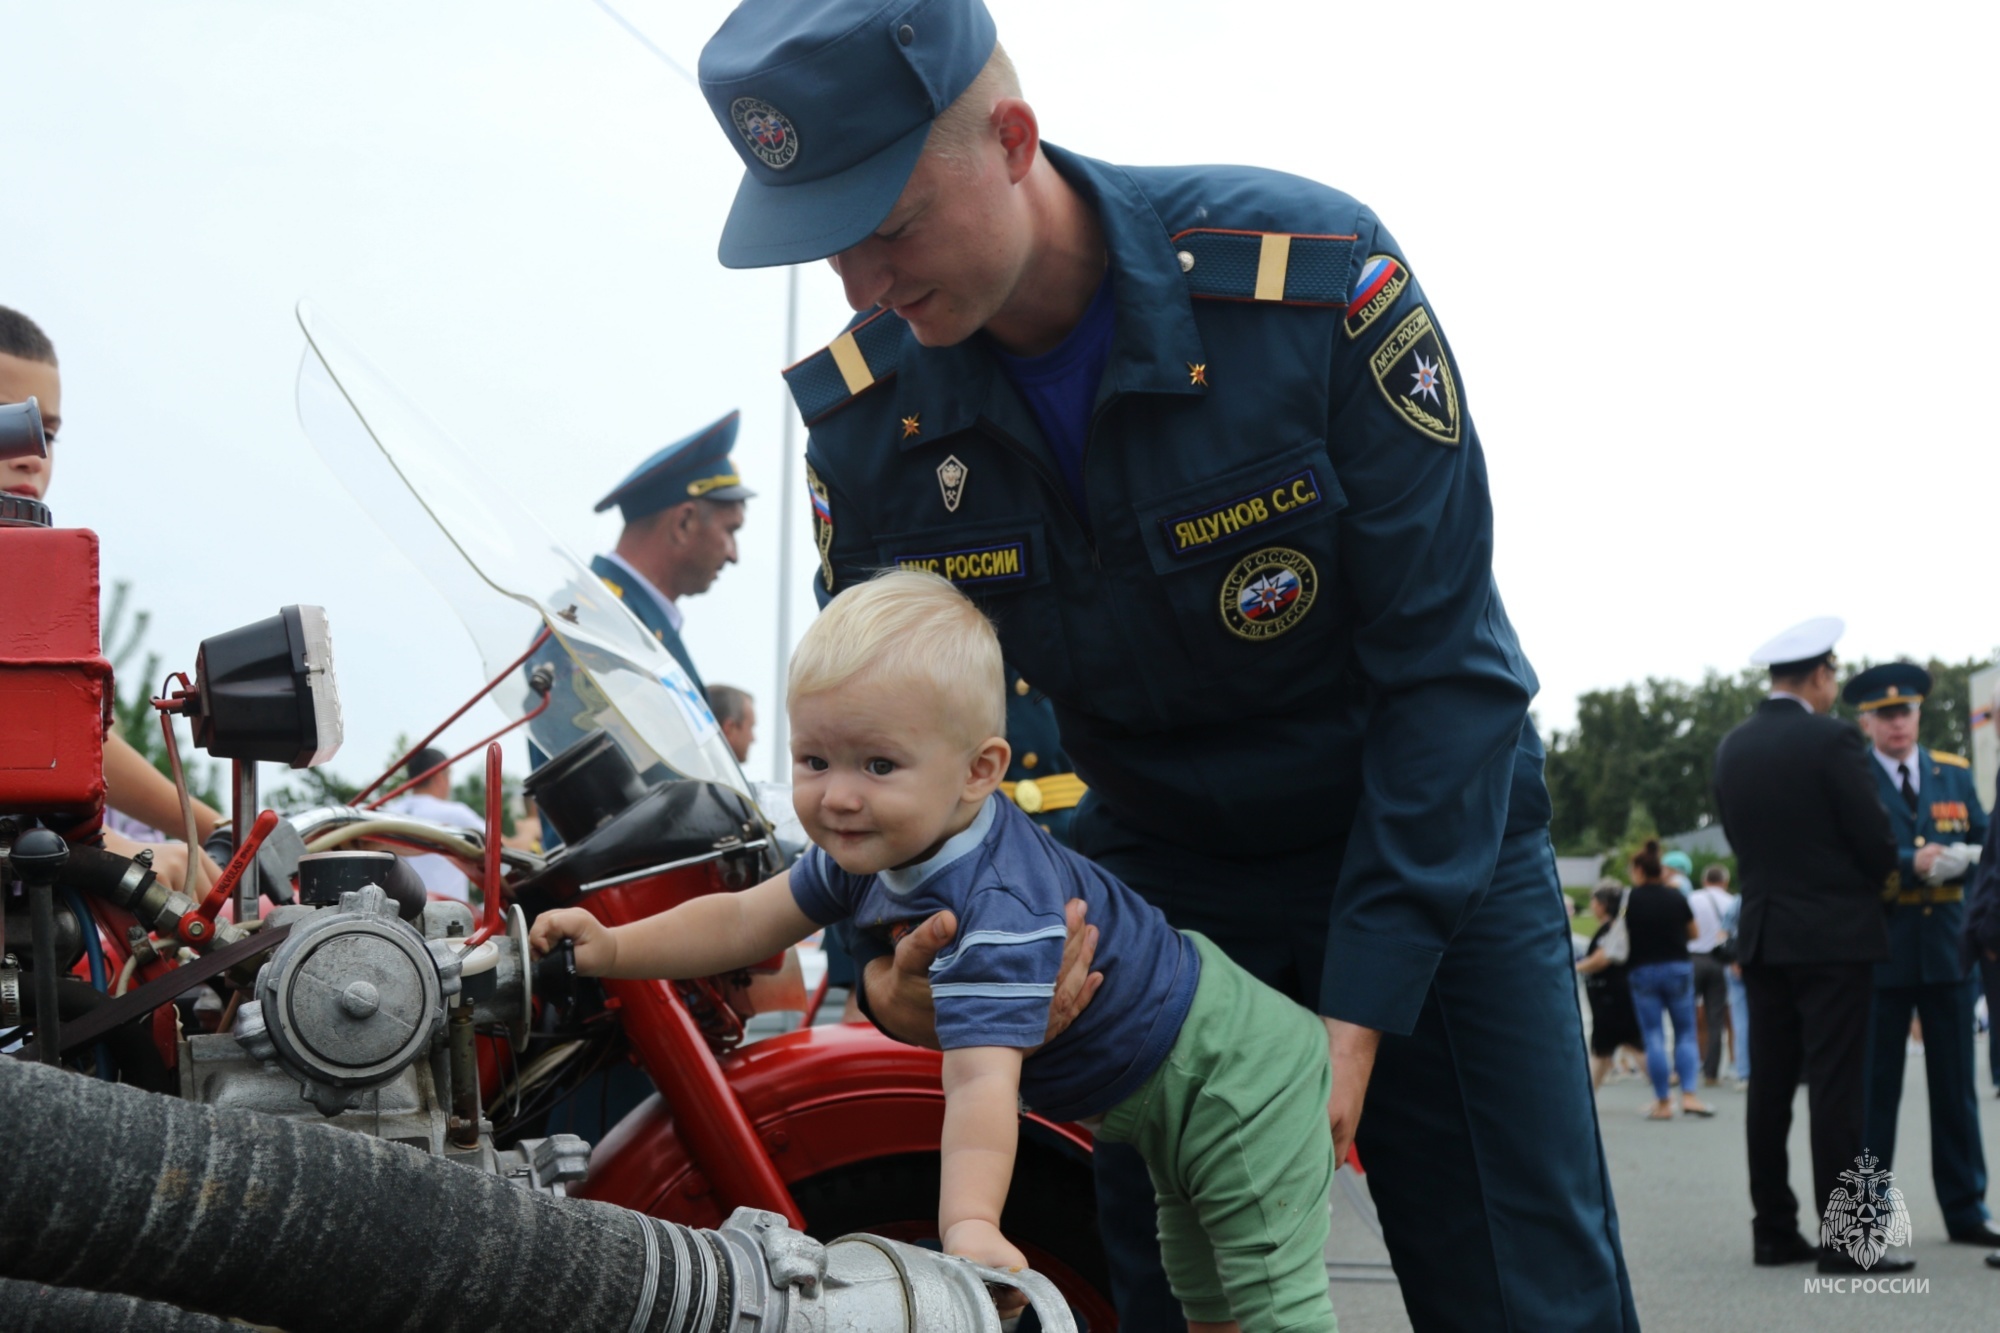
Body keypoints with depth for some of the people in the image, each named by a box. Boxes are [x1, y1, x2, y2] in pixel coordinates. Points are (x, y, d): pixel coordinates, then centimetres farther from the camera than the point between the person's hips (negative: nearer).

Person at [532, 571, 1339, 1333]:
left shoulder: (998, 906, -39)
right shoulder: (869, 852, -11)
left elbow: (982, 1081, -50)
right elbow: (747, 921, 2)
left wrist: (971, 1224, -62)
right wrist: (613, 949, -6)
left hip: (1238, 1077, -9)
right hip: (1158, 1103, 10)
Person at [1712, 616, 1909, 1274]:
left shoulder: (1731, 749, 6)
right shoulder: (1832, 741, -12)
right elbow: (1876, 841, -10)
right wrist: (1875, 878, 11)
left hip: (1763, 936, 6)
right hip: (1834, 935, -6)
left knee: (1769, 1087, 8)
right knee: (1837, 1089, -5)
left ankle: (1774, 1231, 12)